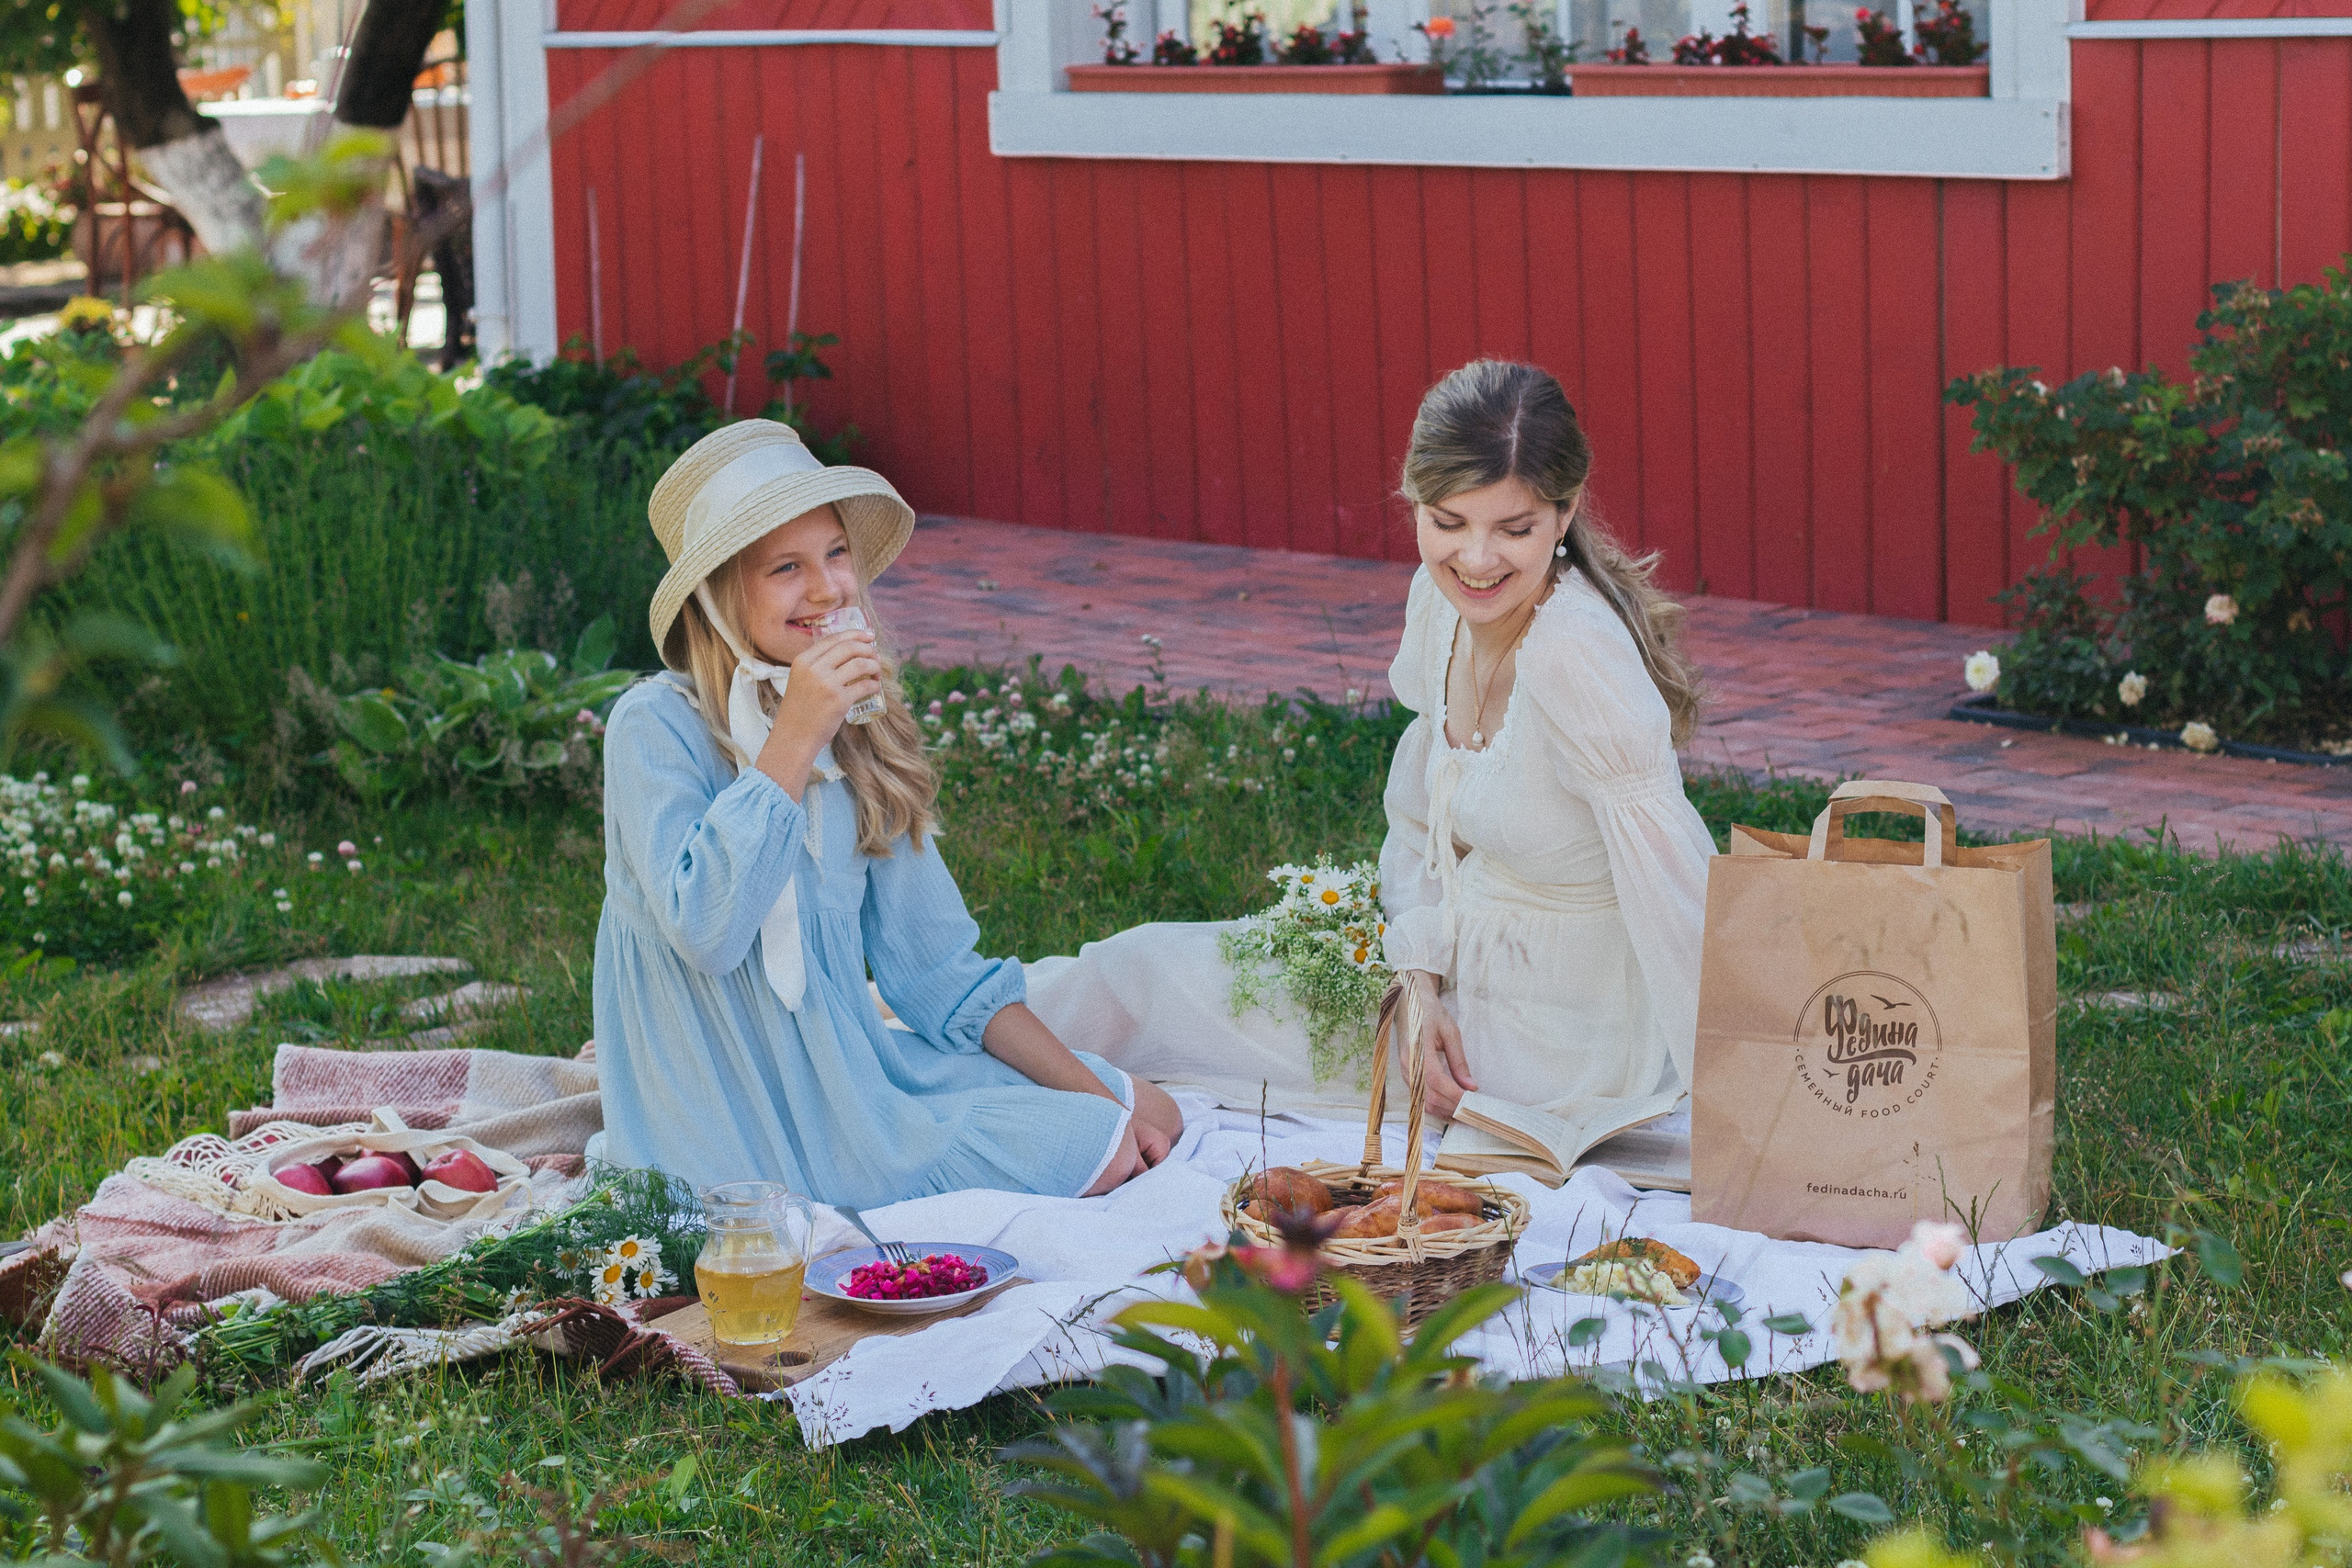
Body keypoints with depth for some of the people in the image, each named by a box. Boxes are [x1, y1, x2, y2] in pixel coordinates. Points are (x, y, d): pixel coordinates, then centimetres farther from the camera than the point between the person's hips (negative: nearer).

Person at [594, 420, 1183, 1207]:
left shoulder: (861, 732, 8)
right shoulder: (657, 726, -12)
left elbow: (935, 964, 10)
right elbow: (705, 931, -26)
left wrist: (1092, 1091, 1)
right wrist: (794, 737, -25)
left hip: (854, 1066, 7)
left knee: (1147, 1118, 0)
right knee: (1094, 1151, -14)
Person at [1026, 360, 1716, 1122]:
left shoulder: (1575, 654, -31)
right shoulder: (1443, 596, -5)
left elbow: (1678, 901, -31)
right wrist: (1425, 987, -7)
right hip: (1464, 964, 6)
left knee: (1145, 976, 4)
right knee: (1150, 964, 13)